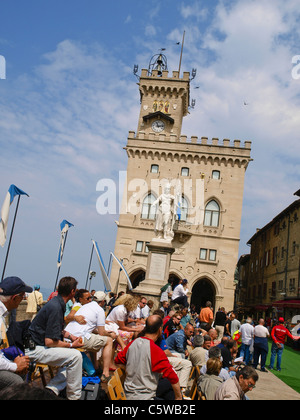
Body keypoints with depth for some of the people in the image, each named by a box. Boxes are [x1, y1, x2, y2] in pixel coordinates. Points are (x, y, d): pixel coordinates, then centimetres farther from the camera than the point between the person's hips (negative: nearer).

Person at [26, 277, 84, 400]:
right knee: (75, 356, -21)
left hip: (40, 345, 11)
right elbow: (50, 341, -25)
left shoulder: (57, 302, 9)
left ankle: (52, 389, 2)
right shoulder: (56, 308, -23)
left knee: (73, 357, 7)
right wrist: (71, 345, -12)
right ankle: (74, 397, -8)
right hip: (34, 349, -11)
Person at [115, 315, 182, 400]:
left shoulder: (132, 343, 0)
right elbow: (172, 376, -18)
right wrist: (178, 397, -6)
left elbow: (118, 361, 14)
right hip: (144, 397, -7)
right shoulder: (156, 351, -19)